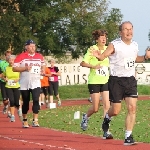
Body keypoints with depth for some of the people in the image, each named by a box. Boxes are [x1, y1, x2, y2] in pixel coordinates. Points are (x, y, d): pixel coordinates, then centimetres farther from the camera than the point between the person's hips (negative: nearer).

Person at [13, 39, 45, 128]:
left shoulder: (40, 56, 7)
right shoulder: (21, 57, -6)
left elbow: (43, 65, 23)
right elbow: (14, 68, -8)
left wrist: (43, 70, 1)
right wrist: (25, 68, -19)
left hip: (36, 83, 2)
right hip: (24, 84, -2)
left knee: (36, 100, -15)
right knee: (25, 102, 8)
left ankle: (35, 120, -14)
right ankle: (25, 120, 24)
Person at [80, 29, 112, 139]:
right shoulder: (92, 49, -7)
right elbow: (82, 63, -11)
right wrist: (93, 66, -22)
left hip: (106, 81, 4)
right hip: (94, 82, -4)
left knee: (107, 106, -8)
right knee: (95, 108, 0)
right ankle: (85, 117, 34)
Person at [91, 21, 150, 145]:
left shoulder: (135, 45, 8)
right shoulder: (115, 45, -9)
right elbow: (103, 56, -15)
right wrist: (98, 55, -36)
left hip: (131, 80, 4)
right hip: (116, 80, -4)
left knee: (132, 108, -9)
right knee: (116, 110, -1)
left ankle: (128, 137, -5)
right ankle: (107, 119, 36)